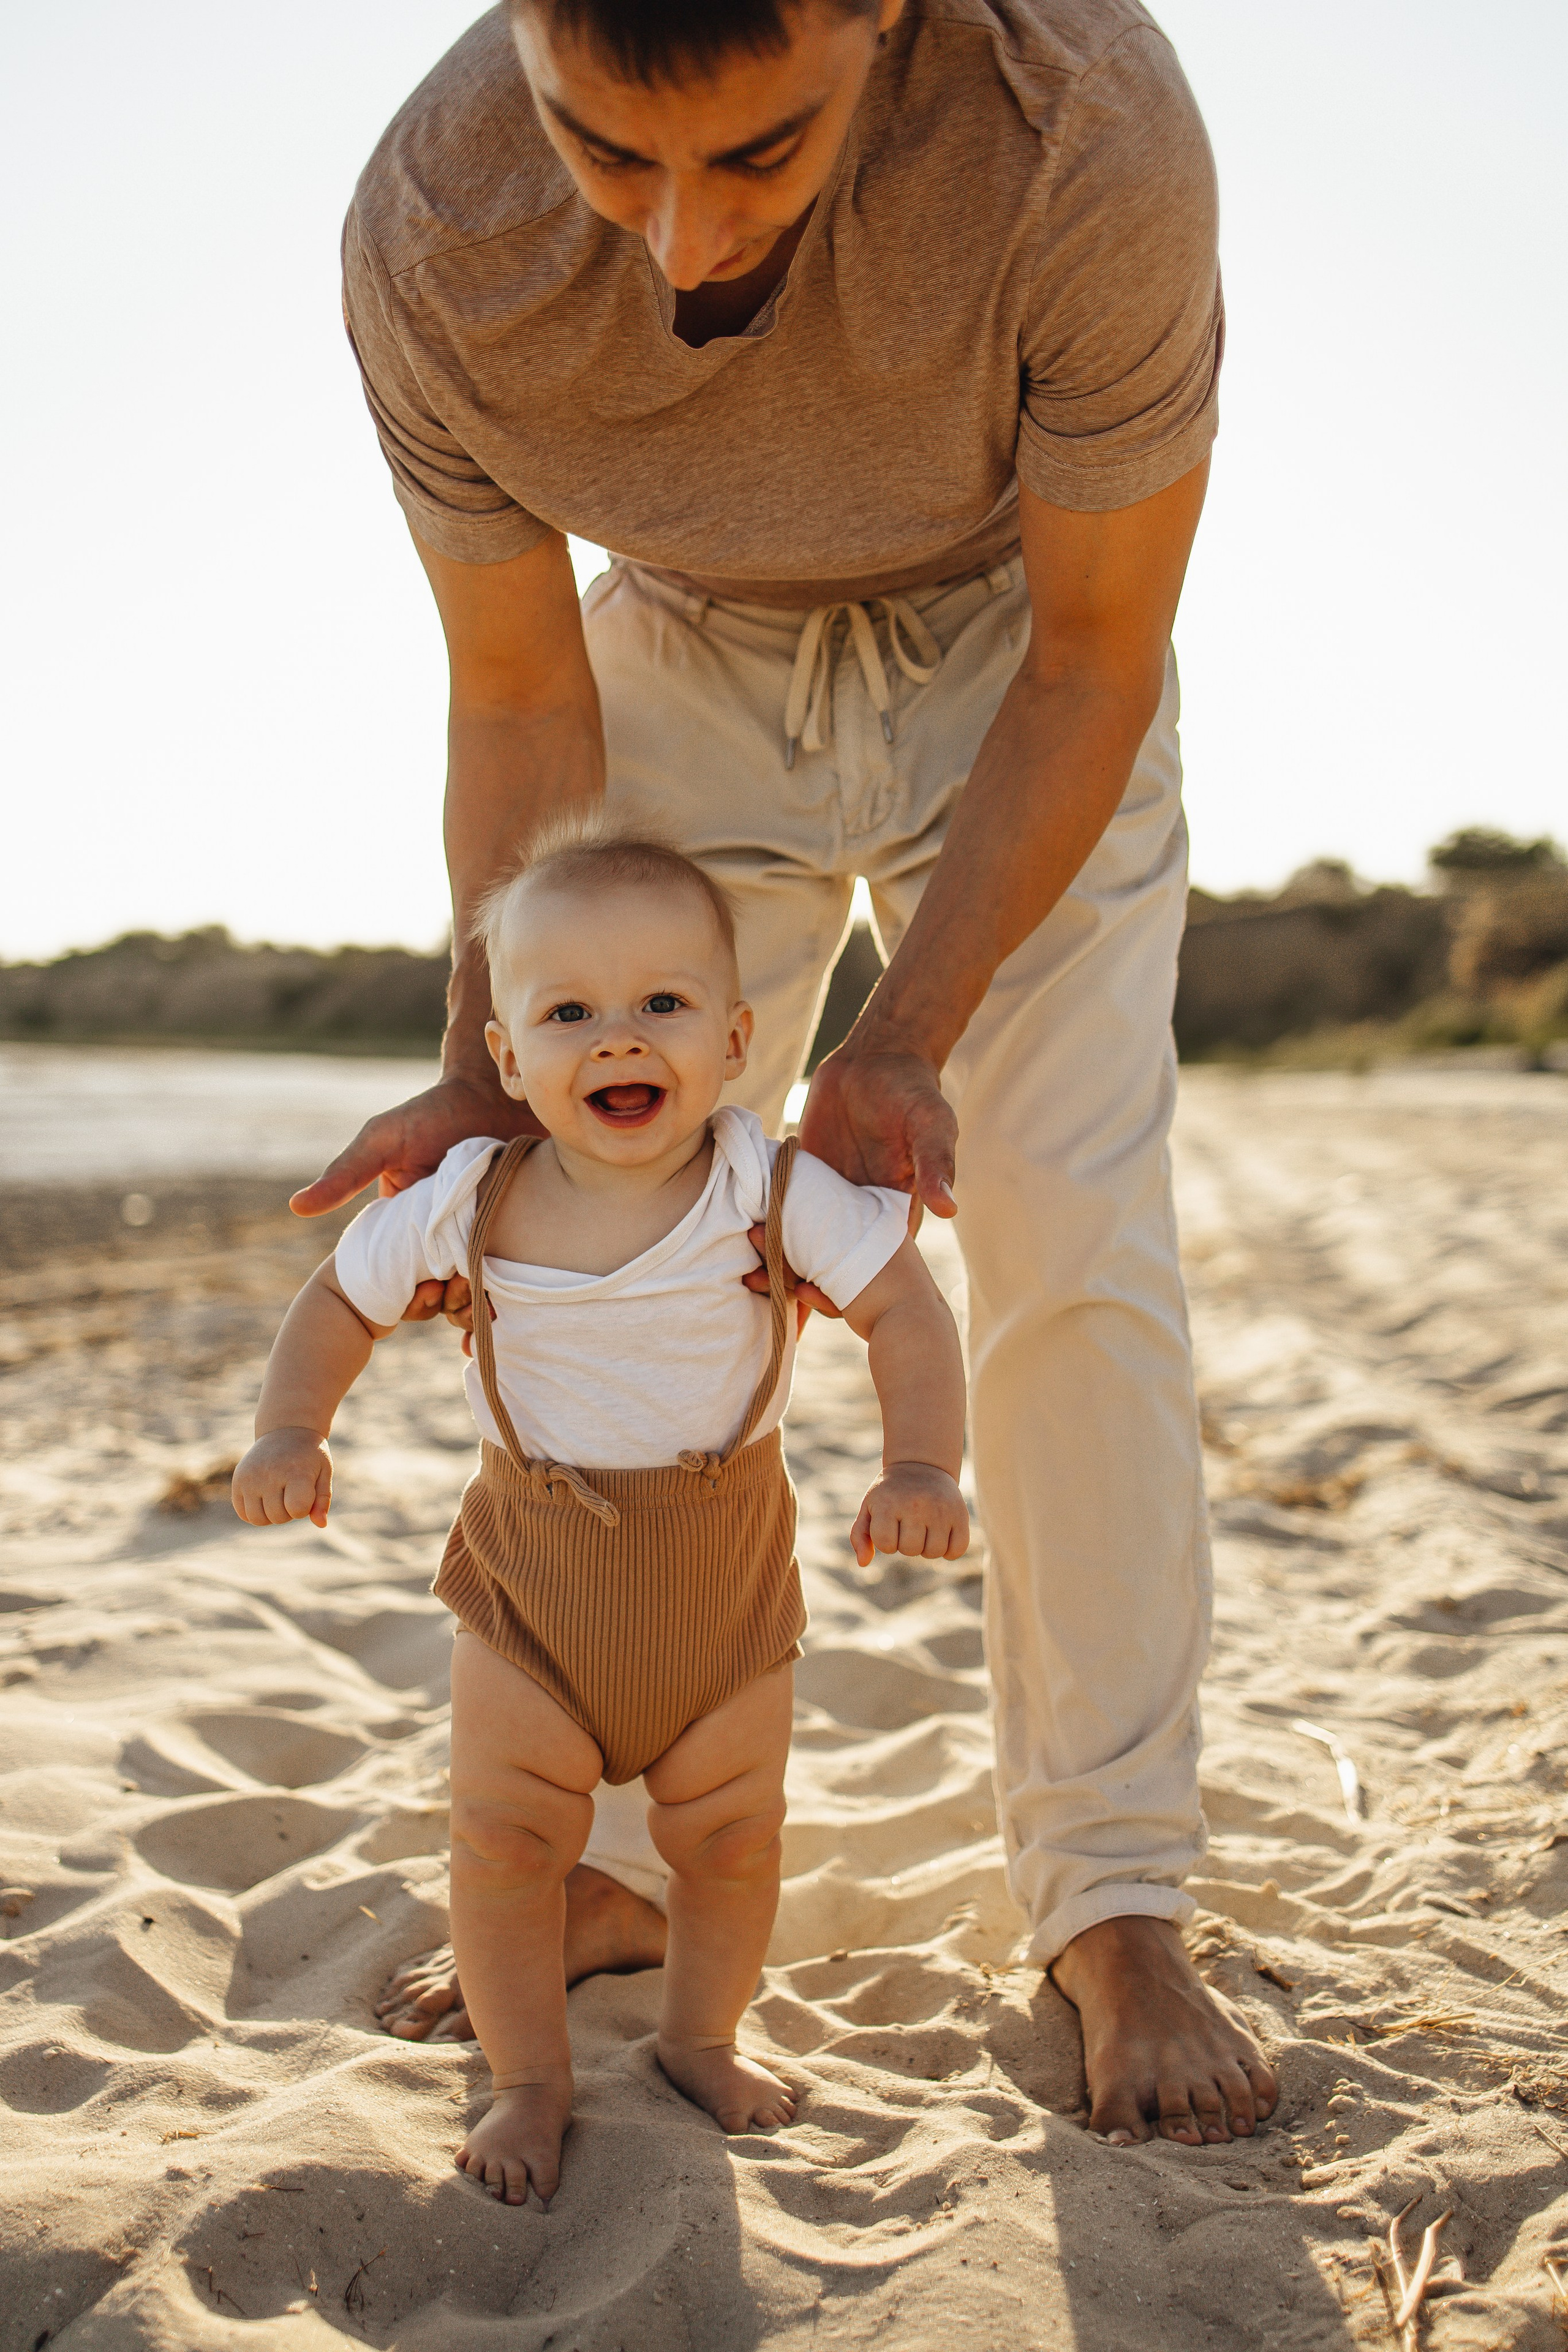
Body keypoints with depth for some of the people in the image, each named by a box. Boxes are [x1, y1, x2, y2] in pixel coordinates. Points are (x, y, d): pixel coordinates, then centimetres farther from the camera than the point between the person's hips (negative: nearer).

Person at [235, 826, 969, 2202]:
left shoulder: (775, 1192, -17)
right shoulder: (467, 1201, -14)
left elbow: (904, 1307, -15)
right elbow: (342, 1301, 1)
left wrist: (922, 1470, -29)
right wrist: (290, 1432, -14)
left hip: (727, 1576, 0)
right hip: (531, 1572, 0)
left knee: (732, 1833, 12)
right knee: (504, 1833, 2)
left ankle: (702, 2037, 38)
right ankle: (531, 2079, 23)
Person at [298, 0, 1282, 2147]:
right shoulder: (429, 231, -29)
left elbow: (1099, 660, -24)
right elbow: (522, 704, -14)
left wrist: (909, 1040, -29)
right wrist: (489, 1081, -22)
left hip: (1014, 660, -2)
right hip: (691, 660, 2)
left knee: (1073, 1238, -12)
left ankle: (1114, 1905, 0)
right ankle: (617, 1865, 12)